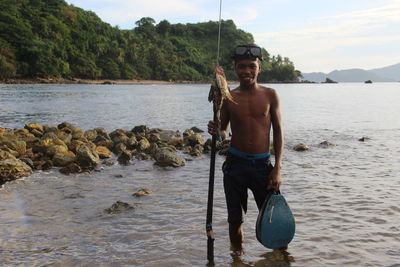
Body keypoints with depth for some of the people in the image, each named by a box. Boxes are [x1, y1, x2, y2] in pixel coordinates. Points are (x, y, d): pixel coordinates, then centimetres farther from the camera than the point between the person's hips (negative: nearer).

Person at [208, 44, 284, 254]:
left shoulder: (270, 95, 0)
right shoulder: (228, 97, 0)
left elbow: (278, 131, 1)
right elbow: (223, 132, 8)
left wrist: (277, 168, -5)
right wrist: (216, 131, -17)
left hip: (262, 164, 0)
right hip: (235, 164, 1)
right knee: (235, 219, 10)